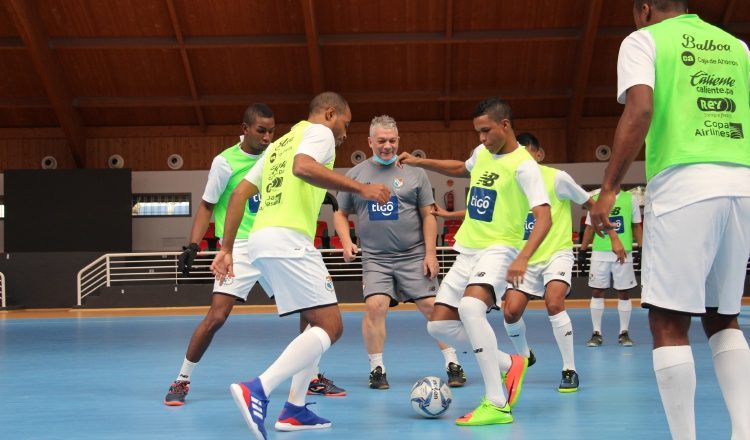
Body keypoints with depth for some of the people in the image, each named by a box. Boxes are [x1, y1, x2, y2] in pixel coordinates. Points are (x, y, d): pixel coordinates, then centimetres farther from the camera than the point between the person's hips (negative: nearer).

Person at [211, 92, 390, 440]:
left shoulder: (280, 144, 29)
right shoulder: (319, 132, 4)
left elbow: (239, 193, 23)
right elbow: (303, 166, -20)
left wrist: (226, 249, 21)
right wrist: (361, 188, -21)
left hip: (260, 242, 9)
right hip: (288, 241, -9)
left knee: (320, 322, 18)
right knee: (329, 326, -11)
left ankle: (294, 410, 10)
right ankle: (257, 391, -28)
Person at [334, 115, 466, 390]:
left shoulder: (414, 172, 3)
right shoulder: (355, 175, 7)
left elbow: (428, 215, 3)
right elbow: (340, 214, 14)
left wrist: (430, 253, -4)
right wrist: (347, 243, -3)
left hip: (414, 256, 0)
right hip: (375, 258, 1)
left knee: (433, 306, -4)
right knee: (375, 306, -16)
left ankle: (453, 365, 8)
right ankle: (377, 369, -2)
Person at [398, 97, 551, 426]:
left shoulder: (523, 164, -14)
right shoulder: (483, 153, 10)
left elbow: (544, 217, -23)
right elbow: (461, 168, 35)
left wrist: (523, 258, -37)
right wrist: (419, 162, 24)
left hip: (498, 250, -9)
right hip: (467, 251, 9)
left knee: (470, 306, -35)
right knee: (439, 325, 4)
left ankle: (497, 405, -31)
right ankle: (510, 364, 20)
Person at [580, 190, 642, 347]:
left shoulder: (630, 199, 5)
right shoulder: (596, 199, 6)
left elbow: (636, 227, 9)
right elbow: (590, 228, 11)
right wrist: (582, 250, 7)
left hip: (624, 253, 0)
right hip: (600, 253, 0)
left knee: (624, 293, 3)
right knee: (596, 292, 0)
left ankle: (624, 333, 12)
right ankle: (596, 333, 7)